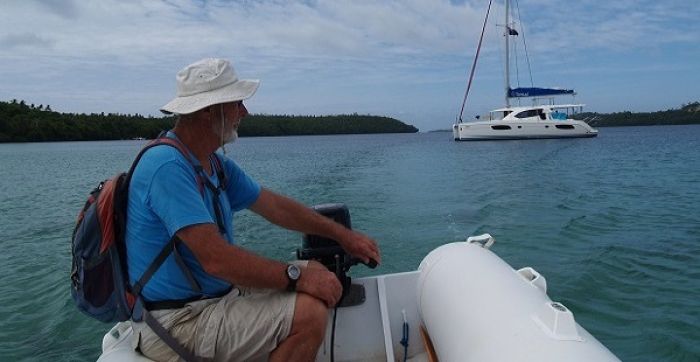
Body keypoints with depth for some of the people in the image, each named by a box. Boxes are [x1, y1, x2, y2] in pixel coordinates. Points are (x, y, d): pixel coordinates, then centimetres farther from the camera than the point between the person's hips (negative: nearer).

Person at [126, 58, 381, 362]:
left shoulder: (218, 165, 8)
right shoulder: (167, 167, -22)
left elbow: (276, 207, 12)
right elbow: (215, 258, -29)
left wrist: (342, 234, 12)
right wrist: (296, 276, -22)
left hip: (218, 294, 10)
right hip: (176, 324, -9)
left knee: (314, 275, 11)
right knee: (309, 312, -23)